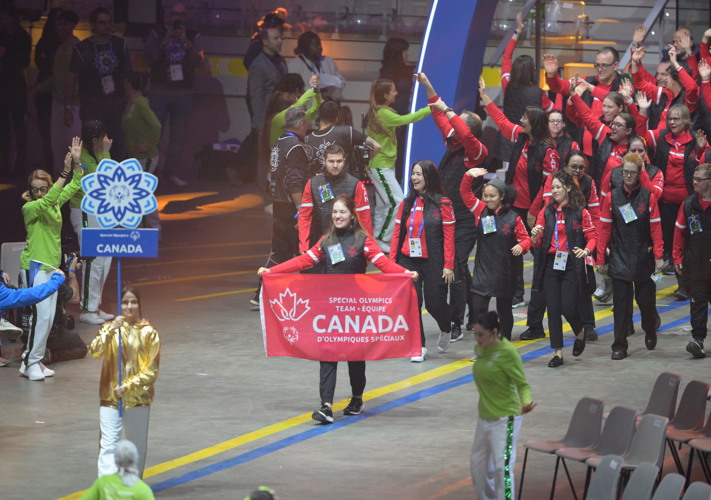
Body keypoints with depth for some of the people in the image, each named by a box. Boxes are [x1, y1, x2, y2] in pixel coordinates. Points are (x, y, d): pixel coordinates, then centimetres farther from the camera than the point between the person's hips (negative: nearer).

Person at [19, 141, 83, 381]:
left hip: (52, 266, 7)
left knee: (48, 317, 8)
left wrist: (77, 164, -10)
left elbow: (75, 186, 7)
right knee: (41, 314, -13)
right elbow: (46, 202, -32)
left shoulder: (56, 203, 7)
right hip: (34, 265, -7)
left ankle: (36, 361, 14)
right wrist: (64, 173, -38)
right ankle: (30, 363, -6)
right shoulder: (30, 208, -13)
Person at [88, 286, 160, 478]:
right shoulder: (110, 328, 2)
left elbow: (151, 370, -4)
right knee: (108, 445, -9)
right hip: (110, 397, 0)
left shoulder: (148, 333, -2)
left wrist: (129, 387, -14)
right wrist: (111, 330, -24)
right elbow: (94, 352, -14)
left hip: (138, 397, 0)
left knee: (137, 446, 13)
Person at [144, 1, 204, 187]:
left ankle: (172, 172, 8)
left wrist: (187, 43, -18)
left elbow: (198, 62, -5)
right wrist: (165, 43, -16)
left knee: (178, 135, 2)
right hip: (159, 91, -1)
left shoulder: (194, 36, 5)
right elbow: (149, 59, -5)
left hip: (183, 93, 2)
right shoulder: (157, 33, 3)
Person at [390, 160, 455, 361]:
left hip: (433, 262, -4)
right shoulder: (406, 204, 7)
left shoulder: (442, 204, -5)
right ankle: (419, 347, 7)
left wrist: (448, 266, -10)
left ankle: (446, 329, 34)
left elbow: (448, 237, -6)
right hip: (408, 261, 4)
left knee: (434, 303, 0)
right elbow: (397, 234, 8)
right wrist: (391, 261, 2)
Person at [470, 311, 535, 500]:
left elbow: (523, 384, -17)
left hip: (504, 419, -8)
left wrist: (526, 403, -37)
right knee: (479, 464, 17)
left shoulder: (507, 353, -19)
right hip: (484, 418, 8)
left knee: (503, 467, -11)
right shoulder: (480, 349, 2)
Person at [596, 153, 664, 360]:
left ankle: (650, 330, 38)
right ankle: (619, 345, 5)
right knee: (620, 302, -2)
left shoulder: (648, 197, -3)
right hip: (619, 258, 0)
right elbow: (604, 228, 1)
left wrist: (658, 256, -7)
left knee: (645, 299, 8)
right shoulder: (612, 197, 0)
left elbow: (655, 228, -2)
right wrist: (600, 257, -1)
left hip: (643, 258, 0)